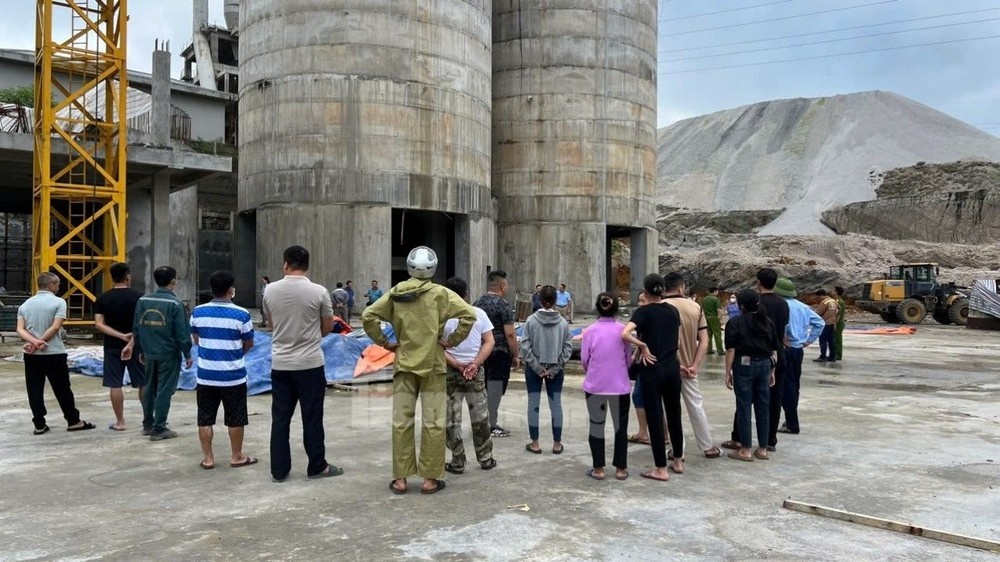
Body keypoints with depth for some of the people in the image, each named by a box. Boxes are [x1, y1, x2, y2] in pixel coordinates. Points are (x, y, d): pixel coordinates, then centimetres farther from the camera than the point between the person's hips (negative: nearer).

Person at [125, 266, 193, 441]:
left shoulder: (143, 300, 3)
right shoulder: (175, 303, -13)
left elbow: (136, 328, 9)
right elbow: (182, 332, -13)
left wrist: (140, 350, 20)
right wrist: (187, 354, -3)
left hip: (149, 354, 6)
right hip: (169, 354, -6)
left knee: (149, 389, 18)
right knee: (164, 391, 1)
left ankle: (148, 424, 28)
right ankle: (159, 429, 4)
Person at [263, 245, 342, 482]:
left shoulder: (270, 290, -2)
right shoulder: (318, 291, -10)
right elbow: (328, 327, 1)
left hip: (280, 364, 3)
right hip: (310, 364, -3)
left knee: (280, 418, 10)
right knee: (312, 418, 7)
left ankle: (279, 470, 15)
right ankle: (317, 467, 16)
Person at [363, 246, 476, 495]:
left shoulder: (396, 293, 1)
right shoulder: (440, 293, -7)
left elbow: (368, 317, -2)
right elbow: (469, 315, -15)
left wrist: (383, 342, 5)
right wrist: (452, 341, -6)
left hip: (404, 364, 3)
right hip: (432, 365, -3)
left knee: (401, 422, 9)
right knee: (433, 423, 5)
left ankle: (400, 478, 13)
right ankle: (430, 479, 9)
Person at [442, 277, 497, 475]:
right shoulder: (479, 313, -1)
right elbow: (489, 342, -3)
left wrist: (457, 365, -14)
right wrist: (475, 364, -9)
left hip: (451, 372, -3)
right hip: (476, 371, 3)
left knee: (452, 419, 7)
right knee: (480, 416, 15)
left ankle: (458, 463, 11)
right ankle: (486, 459, 23)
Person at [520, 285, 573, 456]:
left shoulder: (531, 320, -10)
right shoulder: (563, 322, -6)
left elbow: (525, 346, -11)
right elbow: (568, 347, -6)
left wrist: (537, 367, -6)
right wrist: (556, 368, -4)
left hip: (534, 369, -1)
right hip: (555, 369, 1)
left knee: (533, 404, 7)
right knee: (556, 404, 9)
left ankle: (534, 444, 12)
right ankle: (557, 444, 15)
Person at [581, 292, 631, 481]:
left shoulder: (590, 331, -8)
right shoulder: (623, 330, -6)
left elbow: (584, 359, -2)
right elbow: (628, 359, 2)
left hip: (595, 385, 0)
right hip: (619, 385, 0)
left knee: (596, 426, 13)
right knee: (620, 426, 14)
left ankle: (598, 468, 15)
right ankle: (620, 468, 19)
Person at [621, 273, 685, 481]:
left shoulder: (644, 311, -11)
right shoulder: (673, 310, 5)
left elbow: (625, 334, -27)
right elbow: (677, 340, 10)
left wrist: (643, 346, -14)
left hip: (652, 369, -5)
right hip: (672, 366, 6)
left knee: (654, 417, 2)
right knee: (674, 414, 17)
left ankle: (661, 469, 7)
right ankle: (678, 462, 28)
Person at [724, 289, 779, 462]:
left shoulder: (735, 322, -5)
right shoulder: (767, 322, 9)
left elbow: (731, 350, -9)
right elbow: (774, 350, 10)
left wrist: (728, 372, -5)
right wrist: (772, 371, 17)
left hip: (744, 365, -4)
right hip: (764, 365, 5)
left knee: (744, 407, 1)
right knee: (762, 407, 10)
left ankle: (745, 450, 5)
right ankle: (763, 449, 17)